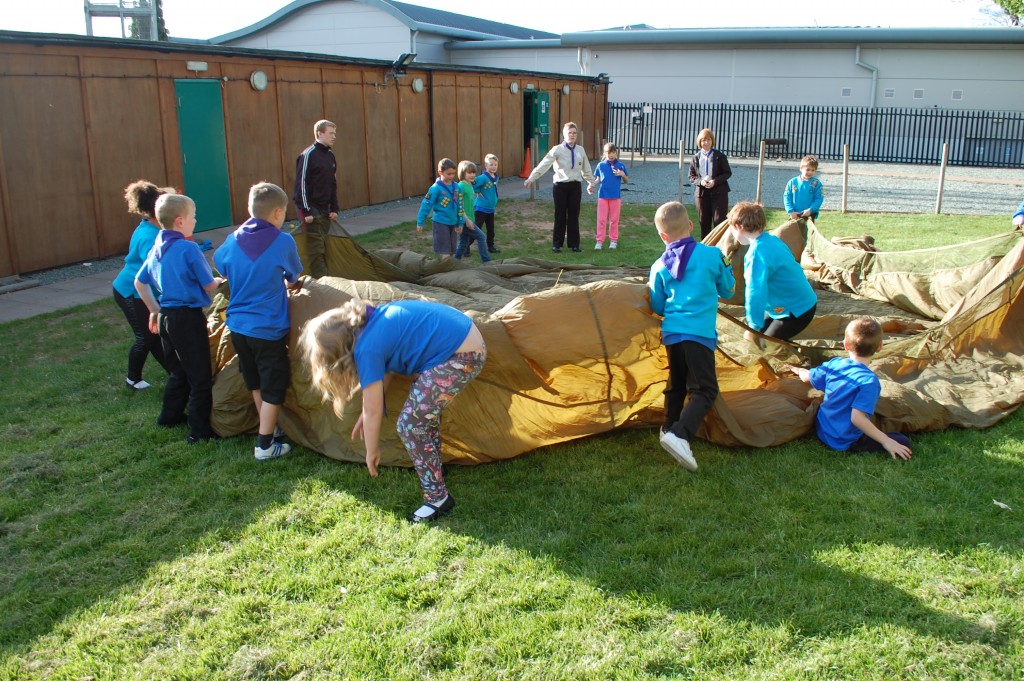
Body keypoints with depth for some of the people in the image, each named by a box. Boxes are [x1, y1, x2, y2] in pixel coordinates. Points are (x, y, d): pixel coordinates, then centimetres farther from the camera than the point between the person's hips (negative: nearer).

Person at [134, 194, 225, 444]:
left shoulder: (157, 248, 8)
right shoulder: (188, 248, -16)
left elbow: (139, 282, 17)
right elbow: (209, 285, -13)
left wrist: (154, 310, 24)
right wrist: (220, 281, 8)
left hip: (166, 317, 8)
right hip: (188, 318, -8)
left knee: (178, 370, 25)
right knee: (201, 377, 1)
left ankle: (170, 415, 37)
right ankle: (199, 431, 4)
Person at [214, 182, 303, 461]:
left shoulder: (233, 240, 0)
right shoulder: (283, 241, -13)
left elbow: (220, 264, 19)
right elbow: (293, 278, 0)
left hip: (238, 325, 6)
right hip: (268, 328, -6)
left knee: (256, 384, 21)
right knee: (273, 388, 7)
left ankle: (270, 429, 36)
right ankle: (265, 445, 12)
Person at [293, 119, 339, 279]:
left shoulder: (330, 155, 11)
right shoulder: (309, 155, -12)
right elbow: (302, 184, -14)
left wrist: (334, 208, 10)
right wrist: (306, 210, -17)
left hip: (325, 209, 7)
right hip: (311, 209, -7)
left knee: (323, 245, 10)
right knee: (316, 247, -7)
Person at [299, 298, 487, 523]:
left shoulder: (367, 348, -15)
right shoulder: (371, 321, 9)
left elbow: (373, 410, -7)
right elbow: (385, 372, 22)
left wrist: (372, 452, 7)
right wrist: (367, 415, 25)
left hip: (461, 357, -10)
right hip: (468, 338, 10)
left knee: (410, 424, -2)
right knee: (423, 408, 26)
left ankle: (437, 498, 8)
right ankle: (433, 468, 44)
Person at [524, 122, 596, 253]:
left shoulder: (580, 150, 6)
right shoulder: (557, 150, -7)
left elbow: (586, 168, 18)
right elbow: (544, 165, -14)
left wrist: (591, 182, 24)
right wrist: (531, 178, -21)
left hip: (575, 186, 3)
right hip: (560, 186, -3)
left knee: (574, 215, 7)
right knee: (560, 215, 3)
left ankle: (574, 244, 17)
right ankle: (557, 244, 14)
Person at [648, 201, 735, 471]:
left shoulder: (659, 266, 6)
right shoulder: (711, 255, 0)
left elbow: (657, 307, 12)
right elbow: (727, 289, 13)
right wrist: (726, 267, 30)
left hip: (670, 334, 5)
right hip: (698, 334, -4)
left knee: (676, 385, 23)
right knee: (705, 390, -4)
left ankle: (669, 428, 29)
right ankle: (680, 435, -21)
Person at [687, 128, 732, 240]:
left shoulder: (720, 156, -2)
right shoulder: (696, 158, 6)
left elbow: (728, 173, -2)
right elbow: (691, 176, 7)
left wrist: (715, 181, -17)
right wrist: (700, 181, -14)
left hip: (718, 192, -3)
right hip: (701, 192, 3)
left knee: (719, 220, -5)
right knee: (704, 221, 8)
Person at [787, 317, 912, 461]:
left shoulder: (834, 364, -4)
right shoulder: (869, 381, -24)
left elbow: (806, 377, 12)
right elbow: (857, 418, -30)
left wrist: (798, 370, 35)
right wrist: (886, 442, -26)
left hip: (822, 430, 7)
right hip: (844, 443, -7)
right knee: (903, 442, -8)